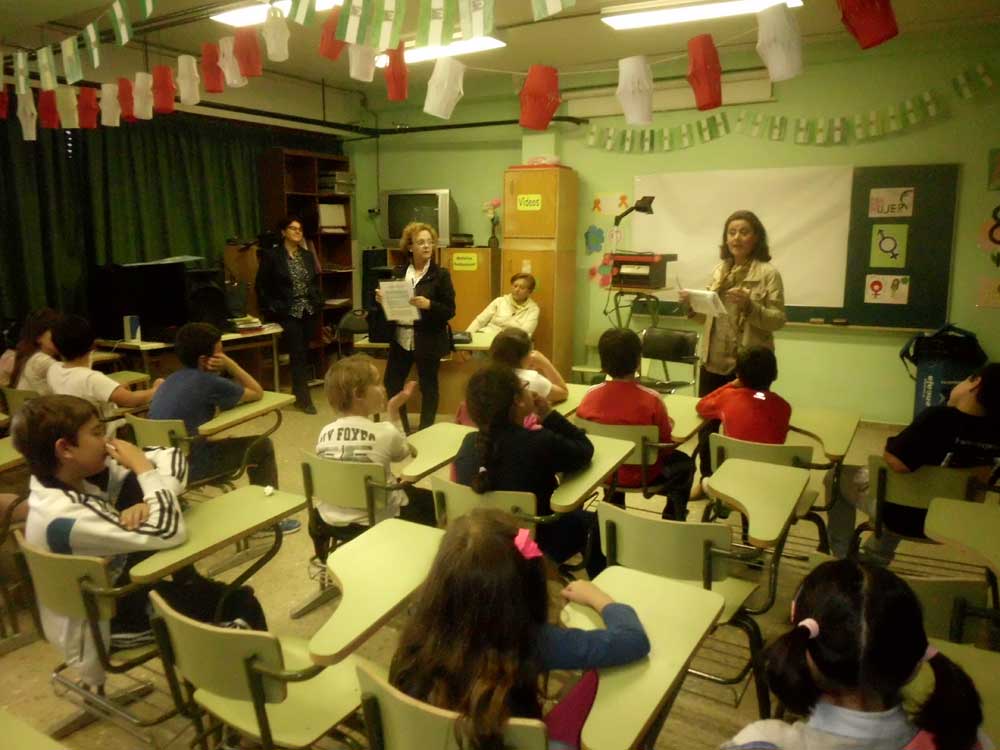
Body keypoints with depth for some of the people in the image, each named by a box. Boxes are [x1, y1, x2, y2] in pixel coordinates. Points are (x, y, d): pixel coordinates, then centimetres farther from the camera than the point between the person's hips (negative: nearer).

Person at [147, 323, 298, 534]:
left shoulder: (172, 379, 10)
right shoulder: (208, 382, -16)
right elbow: (257, 393, -2)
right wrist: (229, 364, -3)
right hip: (188, 467, -8)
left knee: (225, 443, 32)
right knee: (262, 446, 6)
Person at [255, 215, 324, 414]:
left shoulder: (307, 254, 11)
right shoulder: (271, 255, -5)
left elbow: (316, 281, 18)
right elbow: (261, 286, -4)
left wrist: (318, 303, 6)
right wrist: (271, 309, -8)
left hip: (309, 311, 6)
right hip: (287, 313, -5)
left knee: (304, 352, 8)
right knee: (298, 353, -9)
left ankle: (298, 390, 19)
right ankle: (303, 397, -4)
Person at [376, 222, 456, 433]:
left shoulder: (441, 275, -6)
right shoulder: (398, 273, 6)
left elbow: (450, 311, -10)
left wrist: (429, 305, -25)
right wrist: (382, 300, -8)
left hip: (428, 342, -5)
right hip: (400, 339, 5)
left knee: (428, 386, 6)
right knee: (391, 383, 10)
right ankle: (402, 428, 29)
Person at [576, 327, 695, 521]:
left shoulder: (590, 395, -17)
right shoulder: (651, 399, -26)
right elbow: (666, 446, -16)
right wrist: (667, 424, 4)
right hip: (641, 475, -3)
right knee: (684, 463, 25)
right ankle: (673, 521, 33)